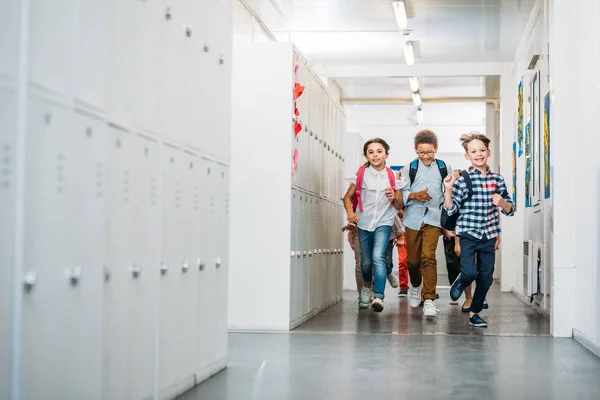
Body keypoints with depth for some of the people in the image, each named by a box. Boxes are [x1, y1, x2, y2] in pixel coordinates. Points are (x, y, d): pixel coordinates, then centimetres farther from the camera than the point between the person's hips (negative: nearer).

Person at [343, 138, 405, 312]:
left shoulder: (393, 176, -1)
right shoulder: (361, 174, -1)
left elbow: (399, 206, 4)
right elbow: (348, 196, 1)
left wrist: (394, 198, -18)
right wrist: (350, 212, -18)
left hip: (384, 222, -2)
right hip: (364, 221, 2)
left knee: (378, 257, -22)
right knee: (366, 261, 13)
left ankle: (379, 297, -23)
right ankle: (367, 286, 44)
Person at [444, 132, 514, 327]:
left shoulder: (497, 179, 4)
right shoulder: (462, 180, -6)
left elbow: (510, 210, 9)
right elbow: (450, 209, -6)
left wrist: (502, 203, -13)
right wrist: (448, 190, -21)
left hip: (489, 236, 4)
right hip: (468, 234, -4)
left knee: (486, 277, 8)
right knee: (470, 272, -19)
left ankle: (474, 313, 26)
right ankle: (460, 281, 18)